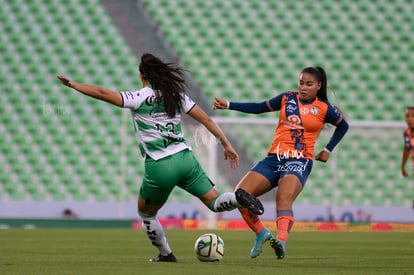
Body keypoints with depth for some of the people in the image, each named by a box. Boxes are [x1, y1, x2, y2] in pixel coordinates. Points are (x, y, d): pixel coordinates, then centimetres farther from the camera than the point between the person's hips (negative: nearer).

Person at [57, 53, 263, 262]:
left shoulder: (138, 98, -4)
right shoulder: (176, 95, 11)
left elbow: (102, 93, -9)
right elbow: (206, 120, 10)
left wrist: (72, 84, -1)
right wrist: (226, 144, 14)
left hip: (159, 168, -4)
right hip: (185, 159, 4)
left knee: (145, 213, 21)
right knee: (215, 202, 7)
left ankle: (166, 254, 24)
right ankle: (238, 198, -23)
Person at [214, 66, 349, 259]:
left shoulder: (324, 109, 6)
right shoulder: (287, 98, 12)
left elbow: (343, 126, 23)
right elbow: (259, 108, 17)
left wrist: (327, 151, 15)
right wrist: (228, 105, 10)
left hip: (299, 162, -4)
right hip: (274, 159, 4)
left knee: (284, 199, -34)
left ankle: (281, 242, -55)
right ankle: (261, 234, 6)